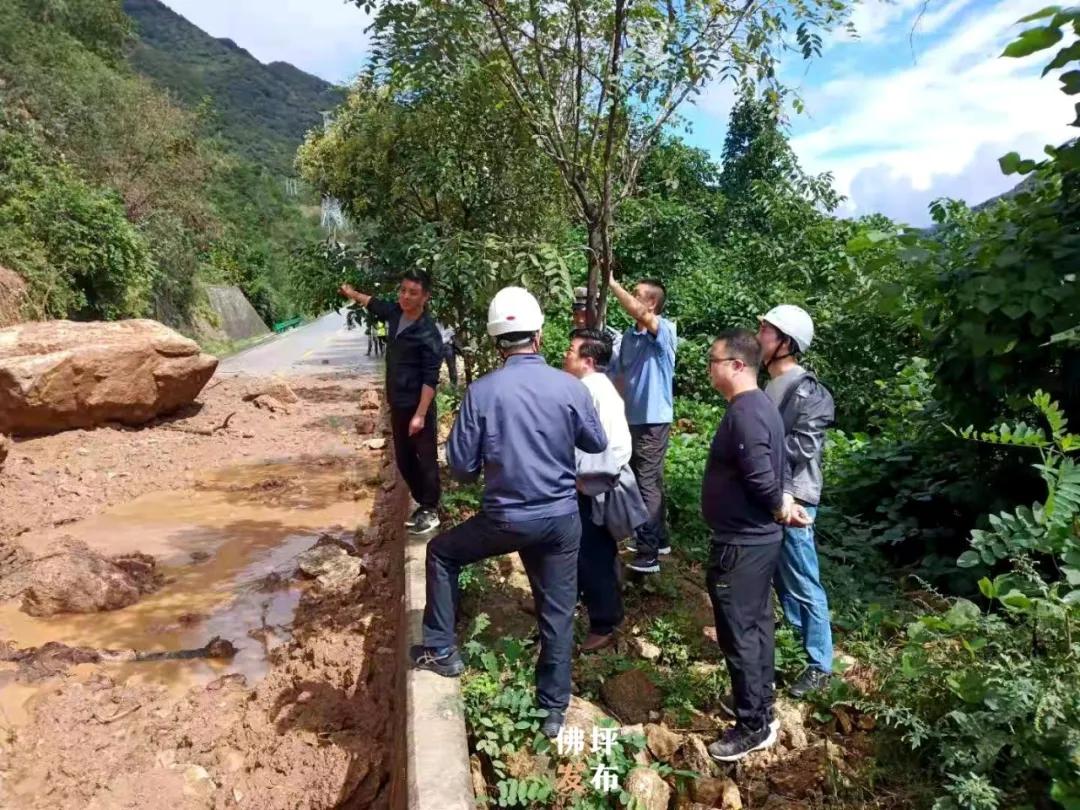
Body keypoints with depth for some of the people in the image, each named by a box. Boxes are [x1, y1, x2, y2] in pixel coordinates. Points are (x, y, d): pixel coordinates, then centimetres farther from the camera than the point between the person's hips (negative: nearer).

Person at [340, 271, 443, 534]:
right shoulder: (396, 313, 1)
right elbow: (375, 304, 27)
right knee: (403, 459, 15)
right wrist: (353, 294, 38)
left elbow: (430, 379, -21)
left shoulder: (428, 334, -20)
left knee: (425, 459, 2)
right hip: (397, 404, 8)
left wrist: (420, 414, -23)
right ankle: (422, 503, 29)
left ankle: (431, 511, 14)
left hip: (418, 406, -8)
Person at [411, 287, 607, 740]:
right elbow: (597, 444, 7)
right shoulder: (570, 387, -9)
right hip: (562, 519, 2)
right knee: (558, 615, 16)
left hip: (505, 520, -2)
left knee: (442, 553, 24)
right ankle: (553, 710, 28)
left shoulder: (481, 392, -13)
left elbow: (460, 467, -7)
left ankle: (441, 649, 28)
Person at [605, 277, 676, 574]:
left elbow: (639, 313, -33)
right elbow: (617, 374, 12)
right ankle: (658, 538, 33)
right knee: (647, 481, 18)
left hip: (653, 420, -8)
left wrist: (611, 282, -28)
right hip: (633, 418, 8)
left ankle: (648, 553, 4)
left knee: (647, 483, -4)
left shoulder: (665, 330, -13)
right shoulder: (629, 335, 7)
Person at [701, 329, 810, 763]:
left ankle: (754, 726, 15)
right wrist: (781, 506, 5)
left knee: (738, 633, 1)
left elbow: (761, 478, -27)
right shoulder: (760, 405, 10)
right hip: (757, 538, 10)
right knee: (755, 625, 19)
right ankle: (762, 709, 34)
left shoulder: (744, 414, -23)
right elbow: (771, 470, 15)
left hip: (741, 544, -10)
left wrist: (779, 509, -9)